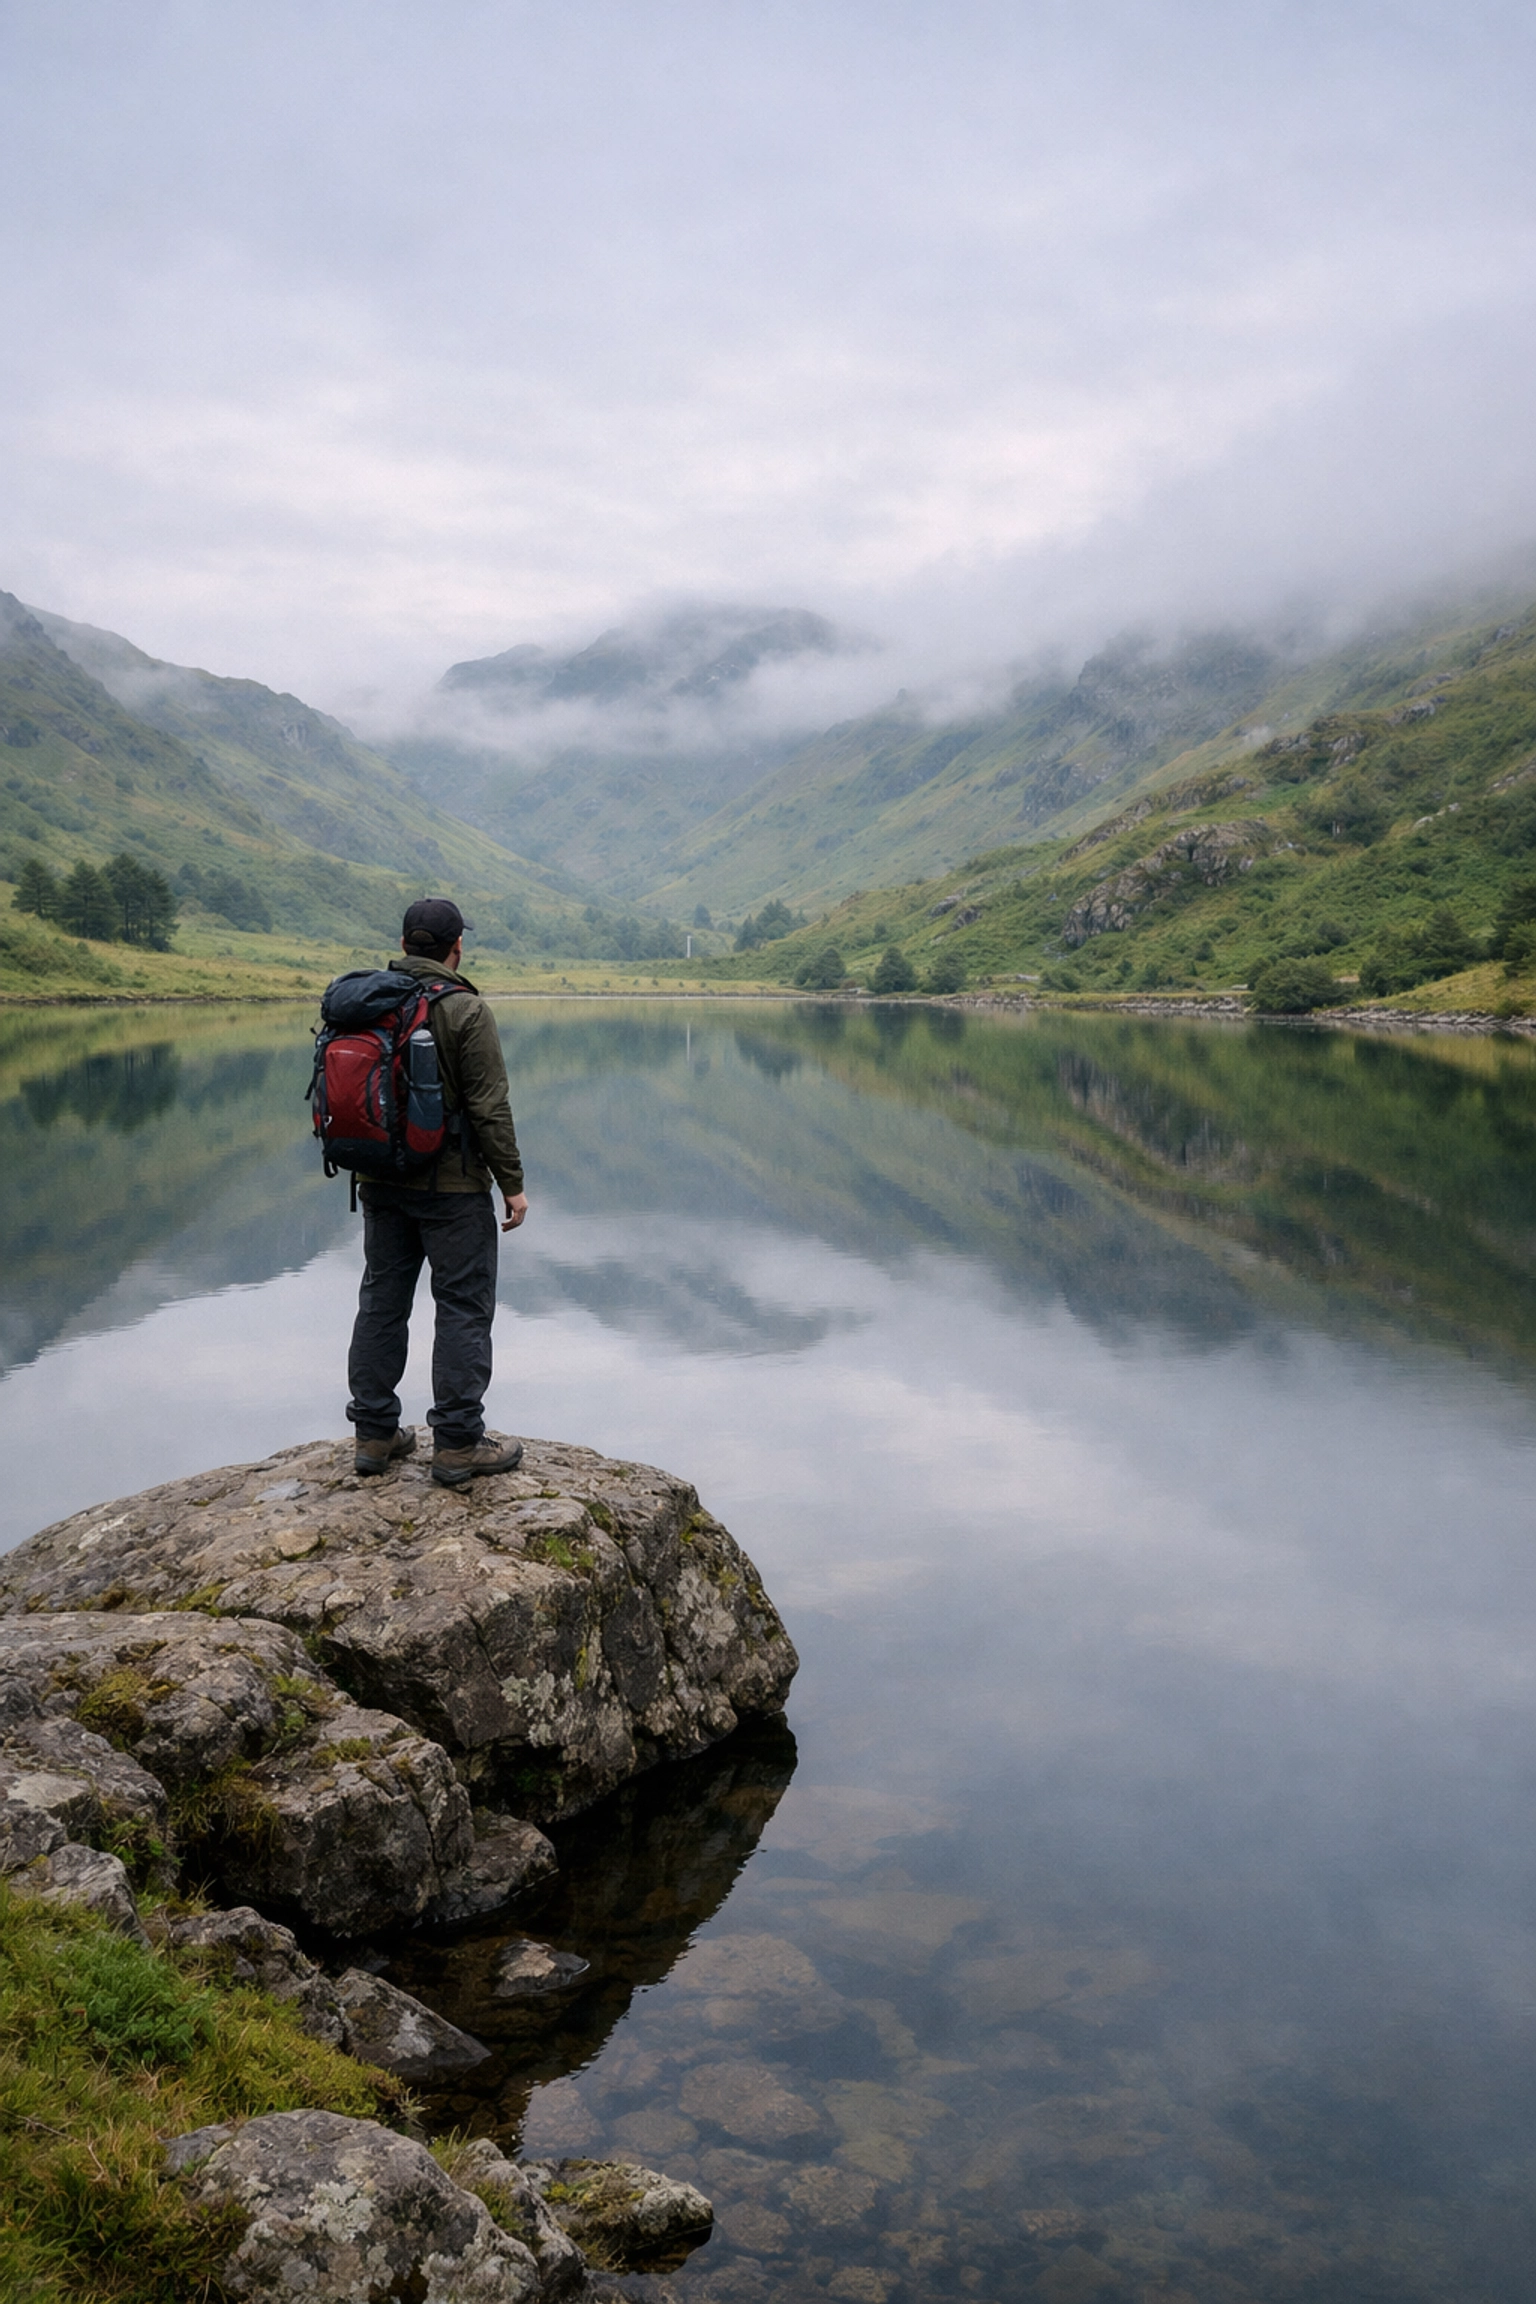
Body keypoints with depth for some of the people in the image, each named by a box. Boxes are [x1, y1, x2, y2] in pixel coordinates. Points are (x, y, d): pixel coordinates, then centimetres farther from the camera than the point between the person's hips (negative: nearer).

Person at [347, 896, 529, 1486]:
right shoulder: (465, 1010, -13)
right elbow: (490, 1108, -15)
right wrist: (512, 1183, -8)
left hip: (380, 1183, 6)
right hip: (452, 1186, -6)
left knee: (381, 1300, 13)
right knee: (463, 1306, 0)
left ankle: (375, 1433, 19)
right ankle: (457, 1444, 2)